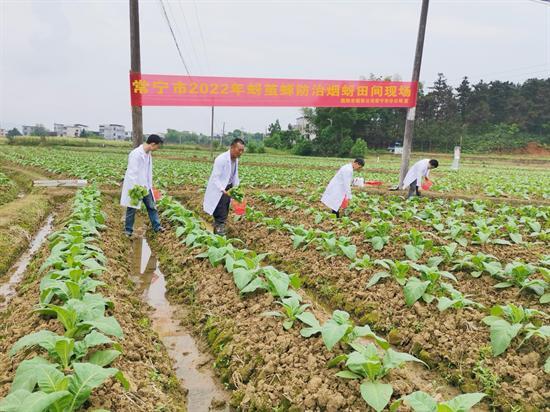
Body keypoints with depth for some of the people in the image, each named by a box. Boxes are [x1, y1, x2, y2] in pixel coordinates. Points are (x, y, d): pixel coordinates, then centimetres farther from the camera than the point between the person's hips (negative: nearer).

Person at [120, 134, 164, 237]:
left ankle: (157, 226, 22)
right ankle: (128, 230, 20)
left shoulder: (148, 153, 3)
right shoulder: (136, 154, -23)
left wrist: (149, 185, 14)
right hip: (135, 187, -8)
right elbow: (132, 173, -24)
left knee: (152, 206, 12)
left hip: (145, 186, 8)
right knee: (132, 209, 7)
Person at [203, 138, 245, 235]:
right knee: (220, 216, -5)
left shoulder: (236, 160, 2)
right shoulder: (221, 159, -24)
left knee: (224, 214, 17)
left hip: (228, 189, 8)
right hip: (218, 190, -8)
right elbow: (215, 177, -26)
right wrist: (223, 190, -36)